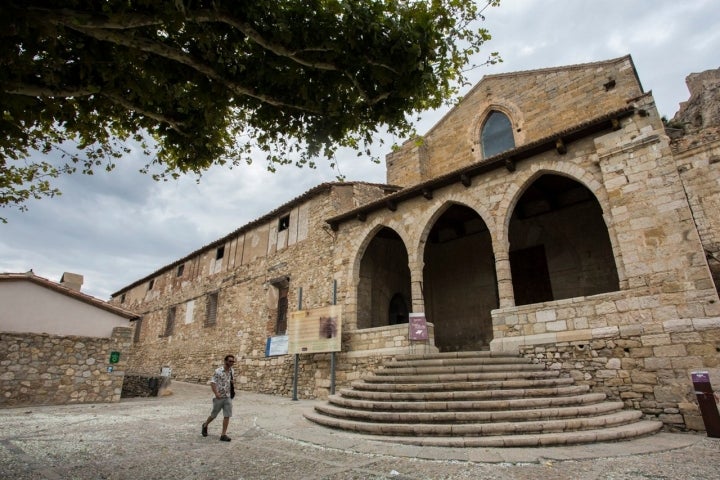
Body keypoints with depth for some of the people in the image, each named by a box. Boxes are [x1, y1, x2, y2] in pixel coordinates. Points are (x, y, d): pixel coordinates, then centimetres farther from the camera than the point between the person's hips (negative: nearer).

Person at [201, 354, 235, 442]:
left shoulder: (232, 371, 3)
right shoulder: (218, 371, -13)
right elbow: (212, 383, -14)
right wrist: (216, 393, -22)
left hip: (228, 397, 4)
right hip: (219, 397, -4)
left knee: (227, 416, -3)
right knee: (214, 415, 12)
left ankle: (223, 435, 4)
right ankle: (205, 425, 41)